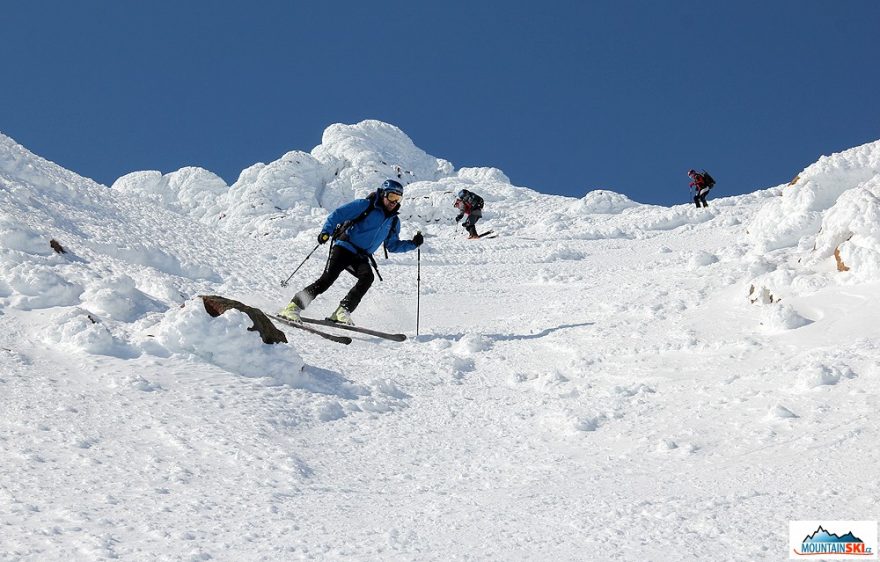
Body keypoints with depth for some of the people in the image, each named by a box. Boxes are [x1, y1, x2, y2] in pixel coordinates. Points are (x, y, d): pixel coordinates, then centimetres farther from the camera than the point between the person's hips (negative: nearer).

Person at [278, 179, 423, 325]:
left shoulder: (394, 221, 16)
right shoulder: (365, 205, -1)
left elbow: (393, 245, 26)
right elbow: (338, 214, -6)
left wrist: (412, 244, 11)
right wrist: (326, 231, -21)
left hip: (361, 258, 5)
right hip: (344, 248, -5)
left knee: (367, 277, -27)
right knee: (328, 278, -20)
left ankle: (342, 312, -24)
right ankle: (293, 307, -15)